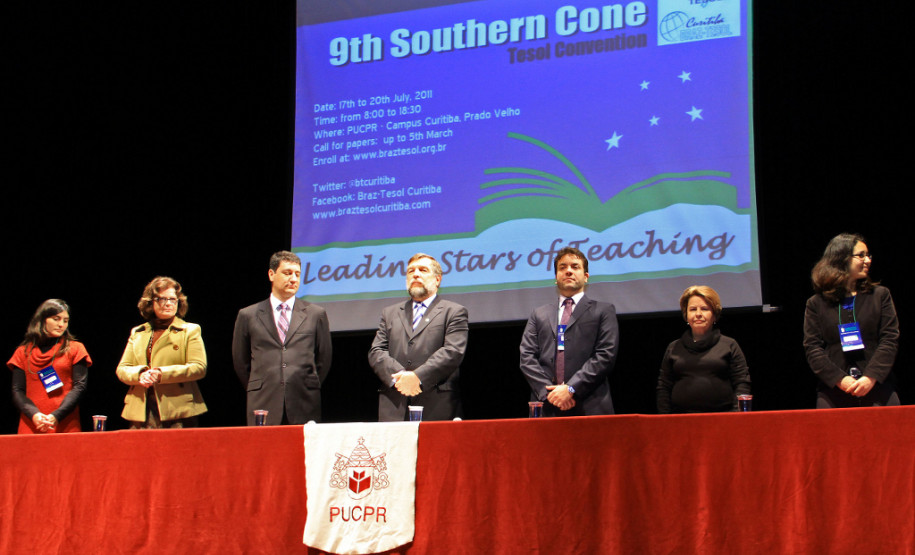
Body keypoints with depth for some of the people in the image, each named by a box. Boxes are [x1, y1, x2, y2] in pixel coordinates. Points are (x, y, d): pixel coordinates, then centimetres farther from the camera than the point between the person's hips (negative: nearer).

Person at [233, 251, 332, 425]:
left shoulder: (316, 314, 10)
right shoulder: (248, 316, 9)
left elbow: (324, 360, 14)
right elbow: (240, 361, 14)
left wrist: (310, 389, 10)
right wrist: (258, 391, 11)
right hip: (264, 407, 0)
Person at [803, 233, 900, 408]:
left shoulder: (880, 295, 11)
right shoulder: (816, 303, 7)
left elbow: (890, 339, 3)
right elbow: (812, 348, 1)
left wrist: (871, 377, -11)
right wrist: (839, 380, -13)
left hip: (878, 391, 1)